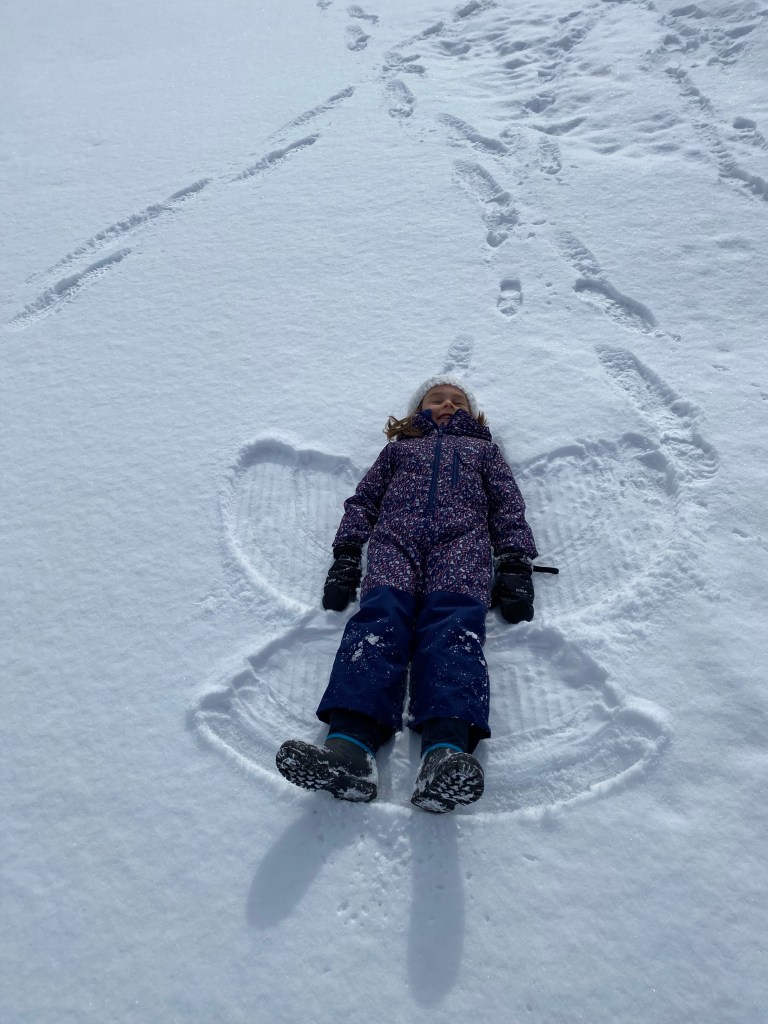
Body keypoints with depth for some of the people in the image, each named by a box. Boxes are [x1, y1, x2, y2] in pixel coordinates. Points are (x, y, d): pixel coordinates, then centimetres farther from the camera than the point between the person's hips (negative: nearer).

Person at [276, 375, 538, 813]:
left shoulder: (483, 448, 36)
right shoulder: (400, 447, 38)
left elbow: (508, 506, 22)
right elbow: (363, 500, 24)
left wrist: (515, 565, 3)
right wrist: (346, 557, 5)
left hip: (462, 536, -1)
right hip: (395, 536, 1)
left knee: (453, 619, -31)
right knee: (381, 613, -30)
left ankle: (447, 751, -54)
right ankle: (350, 744, -50)